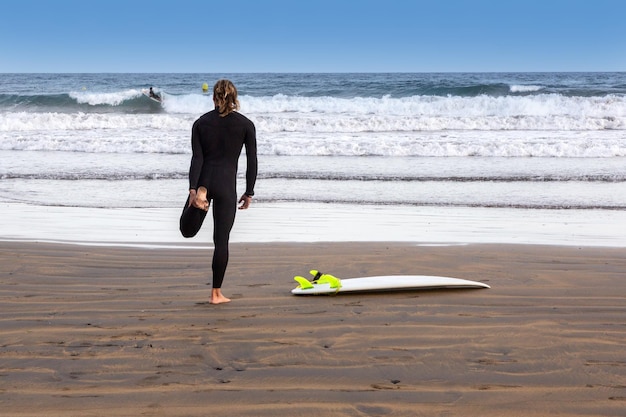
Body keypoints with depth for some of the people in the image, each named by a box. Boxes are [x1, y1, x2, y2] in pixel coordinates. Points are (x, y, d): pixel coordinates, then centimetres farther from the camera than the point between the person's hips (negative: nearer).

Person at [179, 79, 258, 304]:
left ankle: (200, 196, -20)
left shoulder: (201, 123, 3)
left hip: (202, 181, 1)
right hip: (226, 186, -1)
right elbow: (252, 161, -1)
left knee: (188, 230, 12)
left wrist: (193, 189, -11)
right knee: (221, 240, 4)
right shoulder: (246, 124, 0)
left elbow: (197, 158, -5)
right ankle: (216, 293, 5)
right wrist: (249, 193, 6)